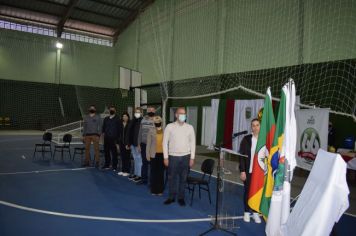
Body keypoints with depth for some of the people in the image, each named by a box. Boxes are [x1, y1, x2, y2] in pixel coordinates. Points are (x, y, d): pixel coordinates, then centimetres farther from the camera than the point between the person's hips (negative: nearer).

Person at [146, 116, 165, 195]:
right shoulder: (151, 131, -1)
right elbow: (148, 143, 2)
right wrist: (148, 155, -1)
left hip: (162, 154, 1)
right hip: (154, 154, -1)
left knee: (161, 172, 7)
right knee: (154, 172, 5)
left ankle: (160, 190, 19)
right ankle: (153, 190, 18)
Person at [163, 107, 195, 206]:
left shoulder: (190, 127, 1)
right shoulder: (170, 127, -4)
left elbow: (192, 143, 4)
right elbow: (165, 142, -2)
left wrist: (192, 158, 1)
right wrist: (165, 157, -5)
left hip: (185, 156, 1)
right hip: (173, 156, -1)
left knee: (183, 178, 10)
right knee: (172, 178, 8)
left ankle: (181, 198, 24)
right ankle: (171, 197, 24)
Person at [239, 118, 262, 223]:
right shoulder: (246, 139, -5)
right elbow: (241, 156, -5)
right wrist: (242, 171, -9)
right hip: (248, 171, -1)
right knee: (247, 191, 9)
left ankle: (255, 212, 27)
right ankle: (247, 212, 25)